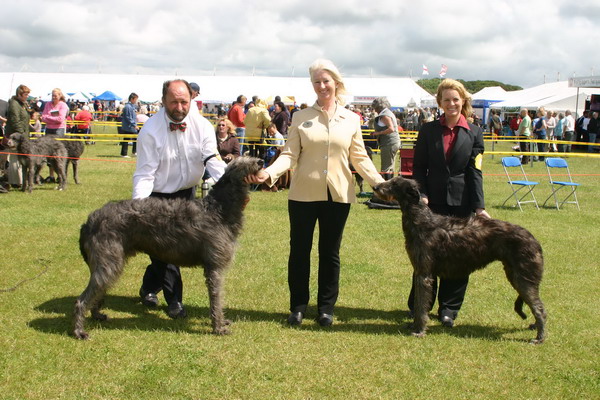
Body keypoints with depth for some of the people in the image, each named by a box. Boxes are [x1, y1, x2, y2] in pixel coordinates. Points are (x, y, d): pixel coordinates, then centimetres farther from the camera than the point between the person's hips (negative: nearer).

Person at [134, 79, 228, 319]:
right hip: (158, 197, -4)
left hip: (187, 194, 4)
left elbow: (213, 160, -18)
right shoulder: (151, 130, -19)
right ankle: (175, 301, 11)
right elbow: (145, 173, -21)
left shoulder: (202, 126, -11)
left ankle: (148, 288, 37)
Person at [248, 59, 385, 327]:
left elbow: (360, 158, 5)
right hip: (304, 194, -1)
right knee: (299, 250, 6)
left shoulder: (351, 119, 6)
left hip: (338, 195, 1)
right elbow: (290, 155, -4)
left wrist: (381, 183, -7)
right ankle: (298, 306, 20)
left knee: (330, 252, 9)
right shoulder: (301, 118, 2)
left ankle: (326, 308, 21)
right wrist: (269, 173, -21)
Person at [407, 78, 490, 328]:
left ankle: (449, 309, 17)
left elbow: (475, 172, -3)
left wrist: (479, 207, -12)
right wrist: (421, 195, -12)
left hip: (462, 204, 0)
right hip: (433, 203, 0)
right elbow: (419, 167, 3)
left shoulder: (474, 133, 3)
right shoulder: (428, 130, 5)